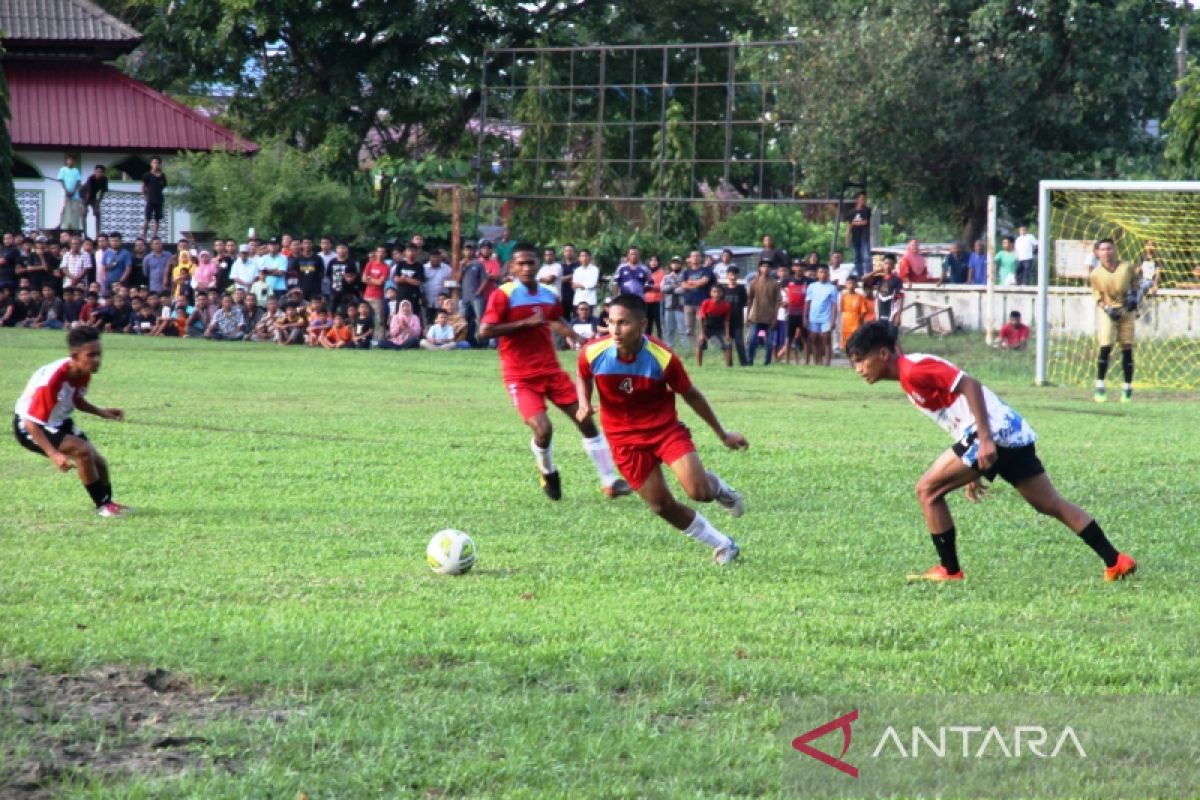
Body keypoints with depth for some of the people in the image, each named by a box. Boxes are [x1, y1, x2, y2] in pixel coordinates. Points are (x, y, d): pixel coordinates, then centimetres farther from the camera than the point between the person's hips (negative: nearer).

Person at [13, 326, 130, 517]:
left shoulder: (84, 373, -12)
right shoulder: (52, 380, -38)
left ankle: (107, 502, 37)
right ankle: (102, 505, -8)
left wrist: (101, 412, -4)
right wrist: (54, 455, -40)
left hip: (59, 423, 8)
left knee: (98, 461, 9)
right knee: (83, 451, -24)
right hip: (30, 428, -8)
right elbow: (31, 423, -34)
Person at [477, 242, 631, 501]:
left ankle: (610, 481, 11)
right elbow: (484, 332, -19)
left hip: (551, 369, 6)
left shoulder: (548, 295, 6)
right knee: (543, 428, -19)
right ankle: (548, 473, 13)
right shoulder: (504, 295, -11)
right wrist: (525, 323, -22)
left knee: (585, 420, 2)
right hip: (521, 376, -6)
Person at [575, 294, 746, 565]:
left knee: (700, 492, -18)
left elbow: (690, 394, -5)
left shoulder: (663, 358, -22)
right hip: (625, 439, 2)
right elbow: (582, 376, 9)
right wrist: (584, 404, -12)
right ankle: (724, 545, 21)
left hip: (665, 428, -2)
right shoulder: (593, 354, -18)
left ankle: (716, 486, 22)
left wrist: (722, 433, 4)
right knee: (662, 505, 1)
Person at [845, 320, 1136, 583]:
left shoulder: (913, 370, -11)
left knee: (928, 489, -3)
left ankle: (949, 570, 4)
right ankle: (1115, 561, 13)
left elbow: (969, 385, -21)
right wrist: (974, 471, 27)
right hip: (1013, 431, 10)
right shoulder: (912, 376, 20)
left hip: (993, 432, -10)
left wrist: (985, 441, -27)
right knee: (1052, 505, 14)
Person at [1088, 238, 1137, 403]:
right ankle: (1100, 387, -4)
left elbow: (1135, 282, 14)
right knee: (1105, 347, -13)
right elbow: (1098, 297, -2)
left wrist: (1134, 295, -3)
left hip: (1126, 310, 2)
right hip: (1107, 311, -2)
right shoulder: (1096, 274, -6)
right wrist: (1107, 309, -17)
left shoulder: (1127, 267, -3)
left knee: (1127, 349, 3)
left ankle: (1128, 388, 13)